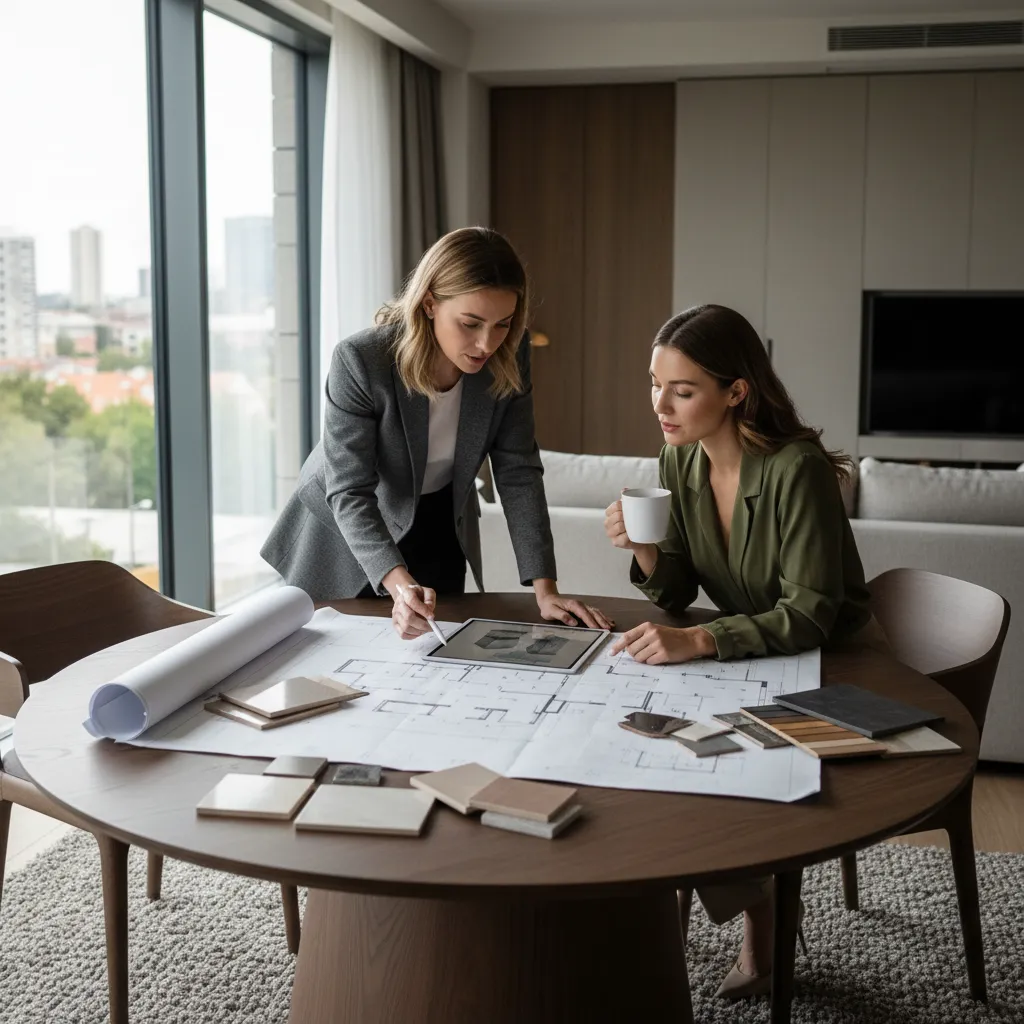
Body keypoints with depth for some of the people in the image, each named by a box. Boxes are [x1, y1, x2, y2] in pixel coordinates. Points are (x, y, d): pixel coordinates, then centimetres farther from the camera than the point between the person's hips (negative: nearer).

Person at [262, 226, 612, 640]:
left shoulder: (509, 356, -20)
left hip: (440, 533, 3)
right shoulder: (360, 361, -32)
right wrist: (399, 583, -47)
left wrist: (545, 589, -23)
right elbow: (350, 493, -31)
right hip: (346, 536, -3)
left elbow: (517, 470, -16)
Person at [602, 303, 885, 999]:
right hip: (755, 653, 7)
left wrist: (701, 641, -40)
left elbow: (810, 616, -28)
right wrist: (644, 549, -22)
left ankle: (762, 922, 8)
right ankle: (761, 924, 8)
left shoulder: (795, 470, -26)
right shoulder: (680, 462, -4)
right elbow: (677, 596, -1)